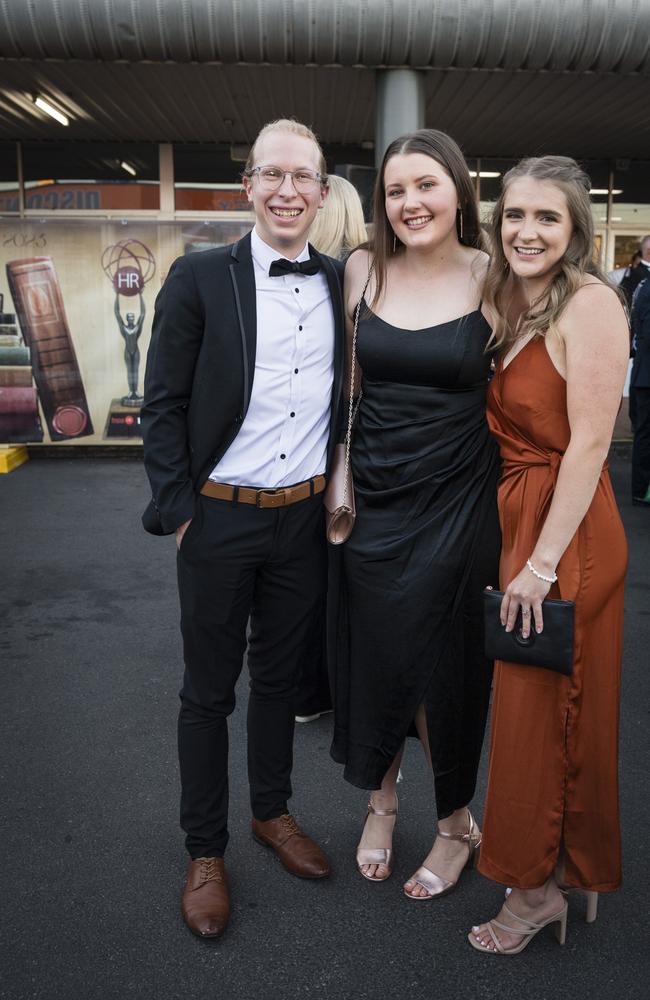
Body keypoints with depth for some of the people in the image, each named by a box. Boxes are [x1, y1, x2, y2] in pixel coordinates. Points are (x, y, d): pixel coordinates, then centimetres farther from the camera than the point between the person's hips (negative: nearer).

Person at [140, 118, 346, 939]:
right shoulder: (200, 277, -6)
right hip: (220, 518, -3)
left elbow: (346, 399, 11)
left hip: (306, 518, 4)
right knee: (208, 690, 11)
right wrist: (178, 511, -9)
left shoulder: (340, 284, 4)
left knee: (279, 675, 19)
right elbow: (163, 404, -5)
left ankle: (272, 811, 41)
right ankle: (205, 851, 30)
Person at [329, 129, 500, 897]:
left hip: (454, 502, -2)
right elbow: (346, 379, 9)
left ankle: (457, 823, 35)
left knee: (442, 666, 8)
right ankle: (381, 798, 41)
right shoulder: (362, 269, 1)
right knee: (370, 656, 14)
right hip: (371, 496, 3)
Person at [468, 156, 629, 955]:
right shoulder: (506, 305, 11)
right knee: (521, 702, 18)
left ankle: (540, 889, 26)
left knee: (544, 711, 4)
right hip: (512, 518, 8)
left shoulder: (589, 304, -15)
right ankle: (549, 866, 39)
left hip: (565, 532, -8)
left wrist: (543, 564, -20)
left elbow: (588, 444, -19)